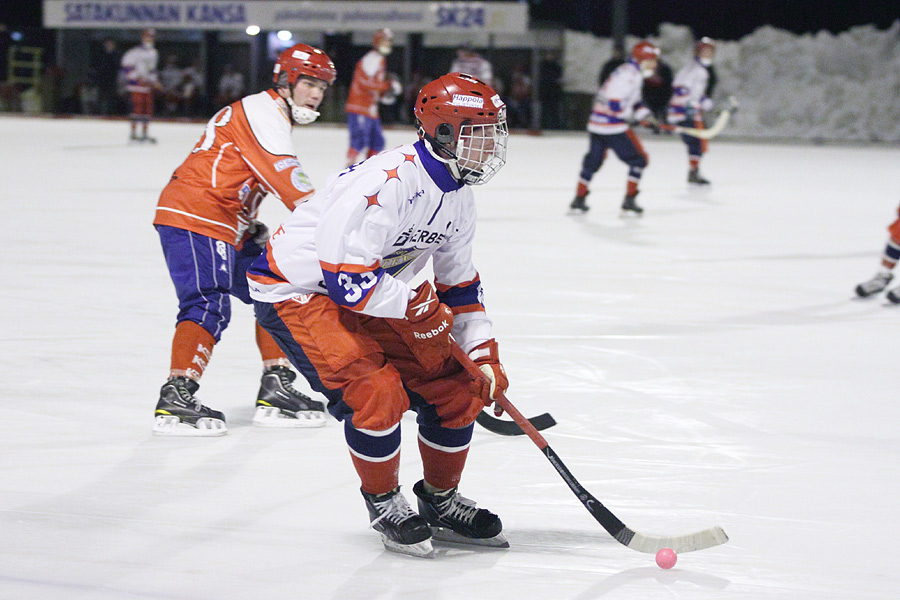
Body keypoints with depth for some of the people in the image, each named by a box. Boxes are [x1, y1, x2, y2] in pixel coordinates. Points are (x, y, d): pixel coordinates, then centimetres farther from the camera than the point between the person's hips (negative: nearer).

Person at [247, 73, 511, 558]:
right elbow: (343, 274, -31)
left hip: (372, 291, 9)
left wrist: (483, 354, 2)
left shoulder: (458, 199, 2)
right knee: (375, 391, -26)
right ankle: (384, 504, -1)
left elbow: (460, 287, 13)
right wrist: (417, 306, -23)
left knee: (457, 386, 1)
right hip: (297, 292, -9)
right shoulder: (389, 182, -30)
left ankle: (441, 503, 21)